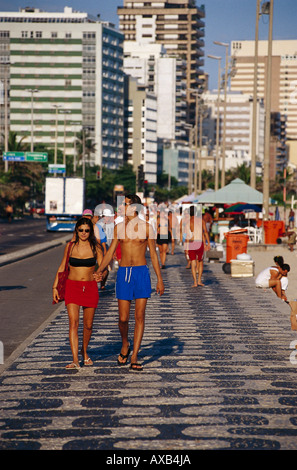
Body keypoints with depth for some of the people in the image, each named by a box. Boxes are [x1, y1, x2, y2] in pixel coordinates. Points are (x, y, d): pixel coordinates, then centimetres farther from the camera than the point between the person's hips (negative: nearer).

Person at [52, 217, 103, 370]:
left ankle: (84, 351, 35)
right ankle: (75, 360, -17)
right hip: (72, 286, 0)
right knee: (73, 323, -13)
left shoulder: (95, 247, 0)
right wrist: (55, 287, 7)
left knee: (88, 324, 8)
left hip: (90, 287, 0)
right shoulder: (70, 246, 3)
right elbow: (62, 267, 12)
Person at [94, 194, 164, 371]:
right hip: (123, 273, 2)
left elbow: (153, 254, 5)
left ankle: (134, 358, -1)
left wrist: (160, 279, 2)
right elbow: (110, 252, 10)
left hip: (141, 273, -1)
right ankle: (125, 345, 29)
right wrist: (99, 271, -6)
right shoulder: (119, 227, 8)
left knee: (140, 316, -4)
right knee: (123, 318, -1)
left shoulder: (146, 227, 3)